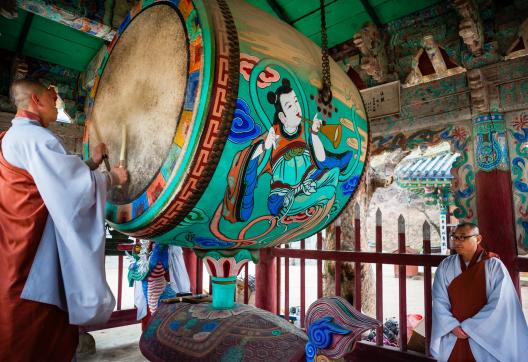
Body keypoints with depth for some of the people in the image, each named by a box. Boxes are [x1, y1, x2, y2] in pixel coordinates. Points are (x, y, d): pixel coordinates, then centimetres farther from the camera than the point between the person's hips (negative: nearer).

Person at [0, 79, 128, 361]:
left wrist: (93, 162, 18)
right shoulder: (35, 138, -16)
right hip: (34, 252, -10)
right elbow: (80, 185, -20)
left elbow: (61, 177, 19)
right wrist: (113, 177, -4)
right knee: (36, 324, 1)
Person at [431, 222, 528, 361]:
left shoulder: (494, 266, -9)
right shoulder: (445, 266, -1)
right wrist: (452, 326, -15)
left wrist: (468, 327, -14)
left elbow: (499, 305, -13)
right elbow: (439, 301, -2)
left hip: (485, 338, -2)